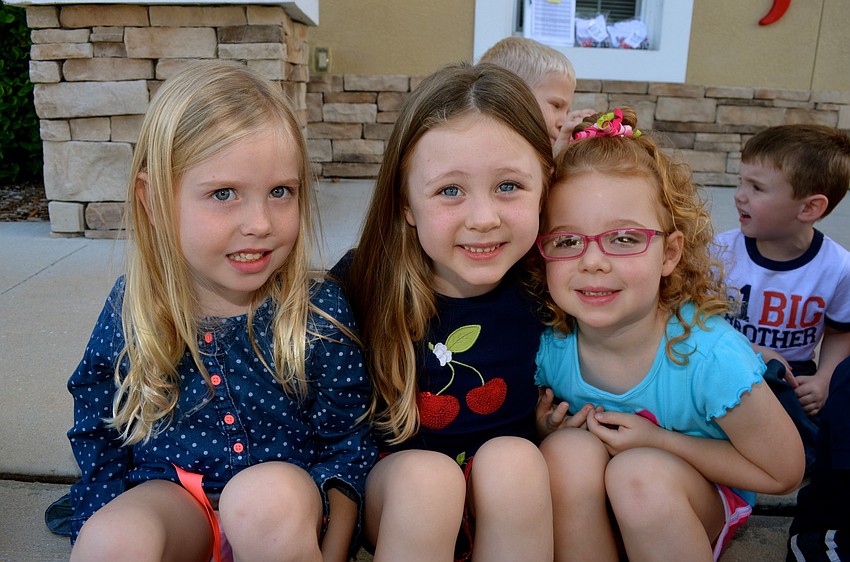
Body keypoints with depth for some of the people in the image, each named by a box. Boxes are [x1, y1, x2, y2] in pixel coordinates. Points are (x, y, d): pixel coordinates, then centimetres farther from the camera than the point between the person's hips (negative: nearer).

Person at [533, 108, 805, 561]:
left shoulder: (711, 357, -28)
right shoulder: (547, 346, -20)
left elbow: (783, 474, -12)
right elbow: (541, 419, 2)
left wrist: (659, 442, -22)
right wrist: (546, 430, -22)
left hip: (704, 502, -2)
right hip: (588, 509, 3)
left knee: (642, 474, -33)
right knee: (567, 448, -29)